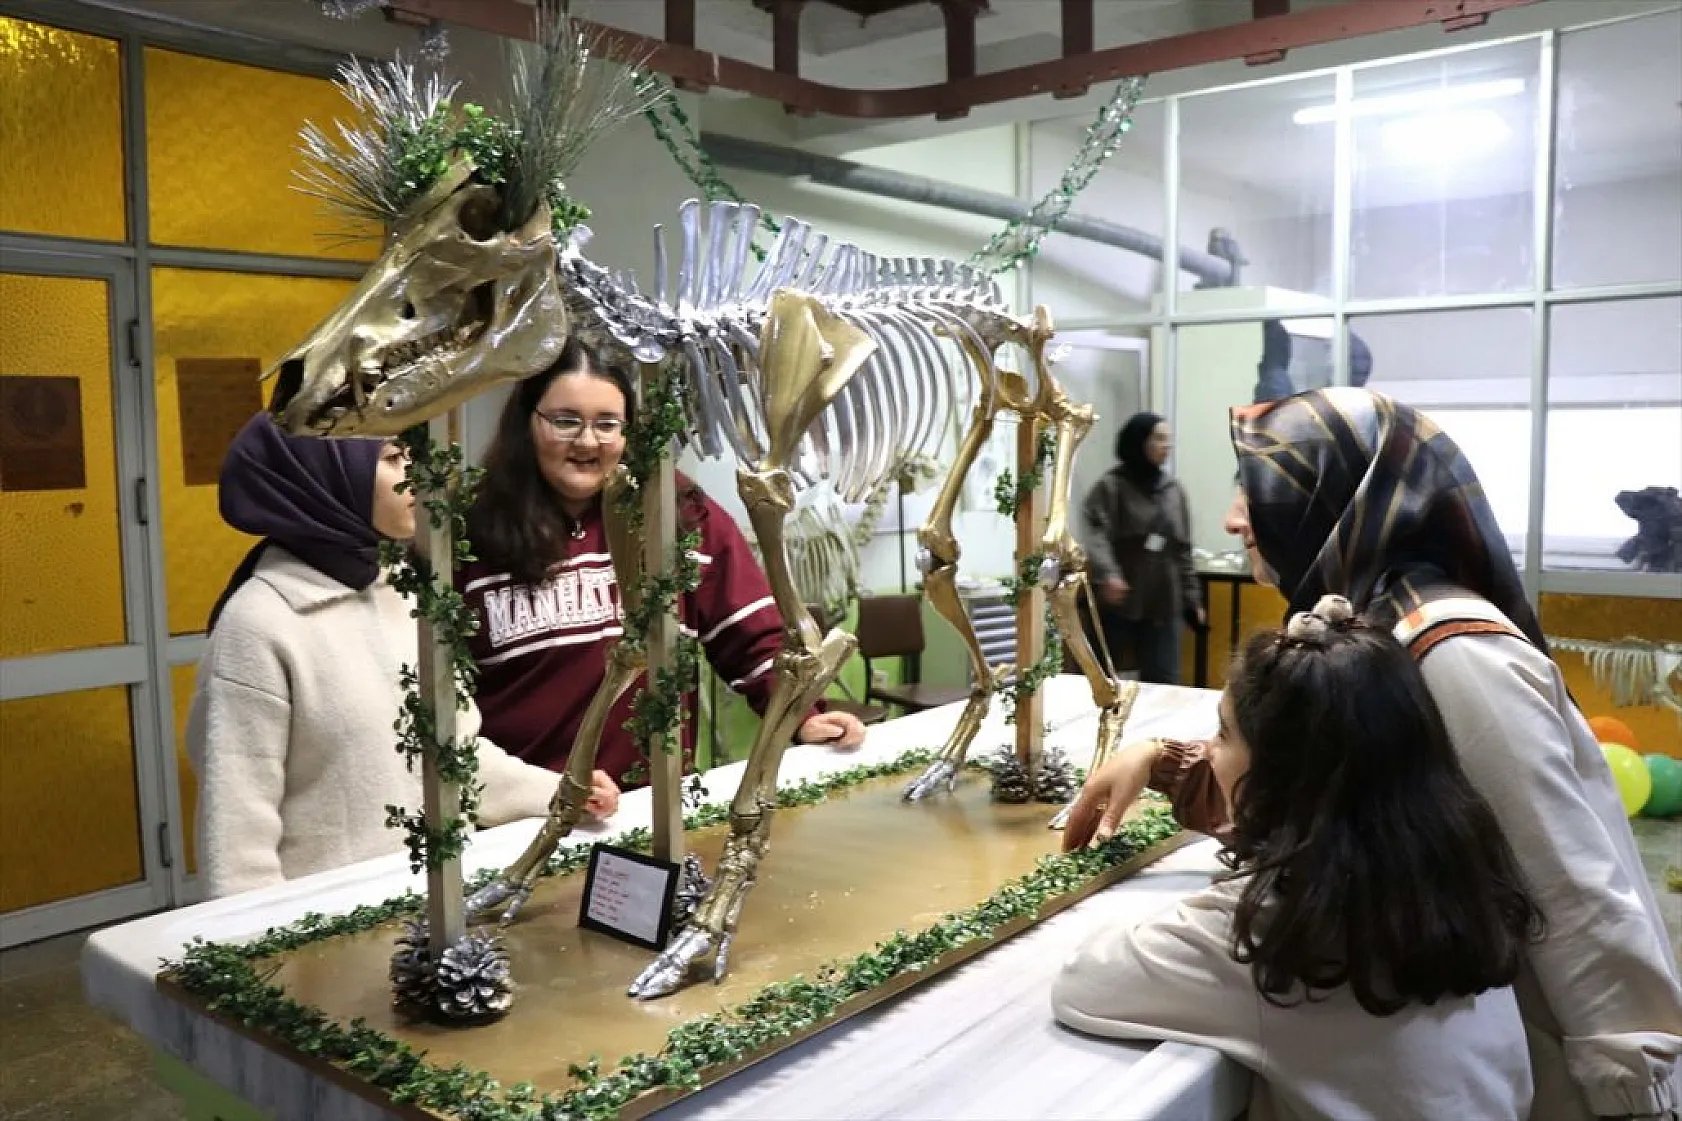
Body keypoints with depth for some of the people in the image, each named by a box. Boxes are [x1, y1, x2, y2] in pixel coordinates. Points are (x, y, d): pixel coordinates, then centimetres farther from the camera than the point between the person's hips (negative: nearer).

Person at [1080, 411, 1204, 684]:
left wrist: (1192, 598, 14)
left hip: (1164, 605, 4)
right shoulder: (1111, 486, -4)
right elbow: (1097, 534, -19)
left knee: (1164, 683, 3)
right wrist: (1106, 573, -37)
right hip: (1117, 603, -4)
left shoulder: (1174, 489, 13)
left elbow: (1182, 551, 16)